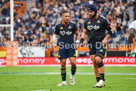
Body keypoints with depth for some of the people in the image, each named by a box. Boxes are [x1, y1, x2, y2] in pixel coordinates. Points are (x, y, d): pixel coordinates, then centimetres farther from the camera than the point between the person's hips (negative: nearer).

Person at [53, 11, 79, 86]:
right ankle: (64, 81, 7)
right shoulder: (58, 26, 1)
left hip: (71, 47, -1)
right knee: (63, 64, -1)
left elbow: (77, 34, 11)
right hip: (62, 48, 1)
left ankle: (72, 76, 15)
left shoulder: (73, 25, -2)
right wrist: (55, 47, 10)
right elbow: (55, 36, 12)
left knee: (73, 63, -13)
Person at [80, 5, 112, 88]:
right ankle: (99, 81, 10)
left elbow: (110, 31, 1)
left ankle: (102, 79, -15)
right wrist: (82, 39, 4)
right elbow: (85, 32, 22)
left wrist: (105, 39, -13)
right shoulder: (87, 21, 11)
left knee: (98, 60, -22)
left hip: (100, 43, -6)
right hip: (92, 45, 6)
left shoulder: (103, 20, -4)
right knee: (94, 63, 3)